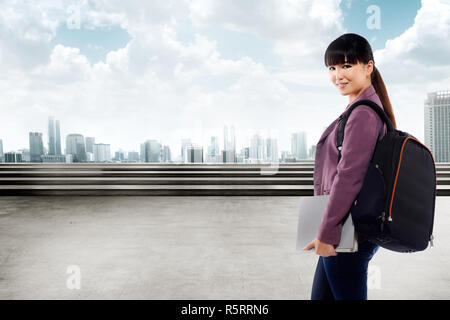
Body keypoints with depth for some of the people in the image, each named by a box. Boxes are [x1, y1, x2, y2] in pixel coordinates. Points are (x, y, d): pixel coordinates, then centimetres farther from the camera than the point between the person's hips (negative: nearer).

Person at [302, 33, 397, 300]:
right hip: (351, 229, 10)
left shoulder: (362, 114, -17)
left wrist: (326, 232, -18)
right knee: (321, 295, 19)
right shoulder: (365, 108, 15)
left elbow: (349, 176, -22)